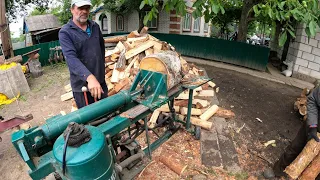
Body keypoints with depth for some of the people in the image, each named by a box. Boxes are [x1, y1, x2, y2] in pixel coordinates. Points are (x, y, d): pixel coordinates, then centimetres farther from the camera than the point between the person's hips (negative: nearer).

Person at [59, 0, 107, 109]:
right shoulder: (65, 32, -12)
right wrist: (89, 77, -41)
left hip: (101, 80, 5)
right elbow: (71, 57, -26)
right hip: (81, 84, -5)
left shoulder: (95, 27, 5)